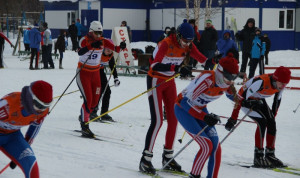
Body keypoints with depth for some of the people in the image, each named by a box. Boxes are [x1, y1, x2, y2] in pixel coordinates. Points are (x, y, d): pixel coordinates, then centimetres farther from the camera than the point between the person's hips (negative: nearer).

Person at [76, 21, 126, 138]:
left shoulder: (103, 41, -1)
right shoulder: (85, 40, -15)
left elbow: (115, 49, -11)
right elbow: (80, 52, -34)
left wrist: (121, 47, -33)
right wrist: (92, 46, -49)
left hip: (95, 73, 5)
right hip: (83, 73, -5)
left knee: (95, 101, 8)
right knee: (88, 100, -14)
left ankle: (83, 116, 35)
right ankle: (84, 127, -6)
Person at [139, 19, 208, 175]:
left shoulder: (187, 45, -6)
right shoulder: (166, 44, -26)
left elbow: (202, 59, -11)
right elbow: (154, 65, -37)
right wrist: (175, 68, -51)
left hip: (170, 82, 7)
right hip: (155, 80, -7)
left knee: (173, 119, 6)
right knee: (157, 121, -14)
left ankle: (168, 157, 19)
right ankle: (145, 159, -9)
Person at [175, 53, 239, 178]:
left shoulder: (227, 84, -10)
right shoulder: (207, 80, -33)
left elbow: (233, 96, 14)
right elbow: (185, 101, -32)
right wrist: (205, 117, -37)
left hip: (200, 109, 7)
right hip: (183, 108, -7)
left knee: (215, 145, -4)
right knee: (206, 145, -16)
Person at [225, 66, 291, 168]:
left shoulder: (281, 84, -16)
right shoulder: (262, 82, -37)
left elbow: (277, 100, 6)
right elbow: (242, 97, -34)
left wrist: (273, 116, 13)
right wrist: (233, 119, -32)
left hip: (259, 101, 7)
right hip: (246, 100, -7)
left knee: (271, 123, -7)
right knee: (262, 122, -22)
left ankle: (270, 154, 5)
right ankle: (258, 156, -16)